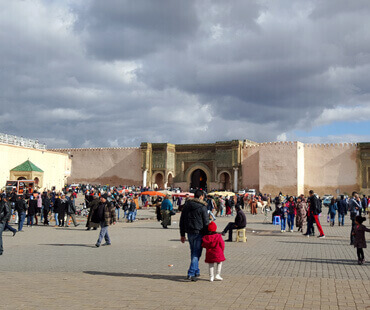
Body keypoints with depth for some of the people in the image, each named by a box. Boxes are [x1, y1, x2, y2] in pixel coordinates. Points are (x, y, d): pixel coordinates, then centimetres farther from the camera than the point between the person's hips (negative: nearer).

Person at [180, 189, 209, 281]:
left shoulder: (187, 205, 9)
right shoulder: (202, 207, -10)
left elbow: (182, 221, 12)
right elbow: (206, 223, -10)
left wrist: (182, 235, 18)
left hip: (189, 232, 6)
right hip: (199, 232, -6)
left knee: (193, 252, 18)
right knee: (196, 253, -2)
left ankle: (196, 271, 28)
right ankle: (191, 274, -8)